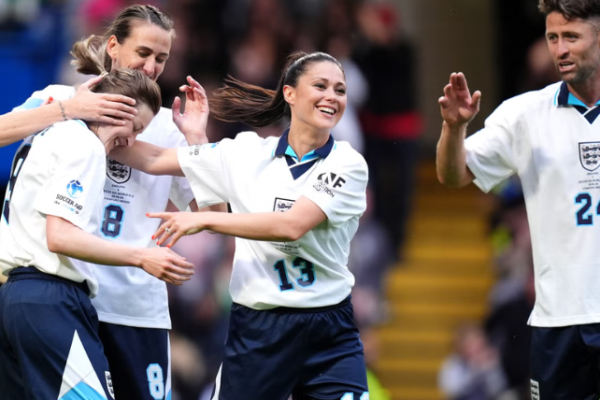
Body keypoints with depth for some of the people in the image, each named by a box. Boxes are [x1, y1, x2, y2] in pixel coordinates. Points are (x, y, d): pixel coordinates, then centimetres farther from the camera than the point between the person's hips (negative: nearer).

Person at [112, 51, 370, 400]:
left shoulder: (349, 165, -5)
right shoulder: (246, 153, 3)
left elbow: (292, 224, -19)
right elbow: (154, 159, 8)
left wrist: (206, 220, -20)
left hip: (328, 334, -1)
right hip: (256, 329, 2)